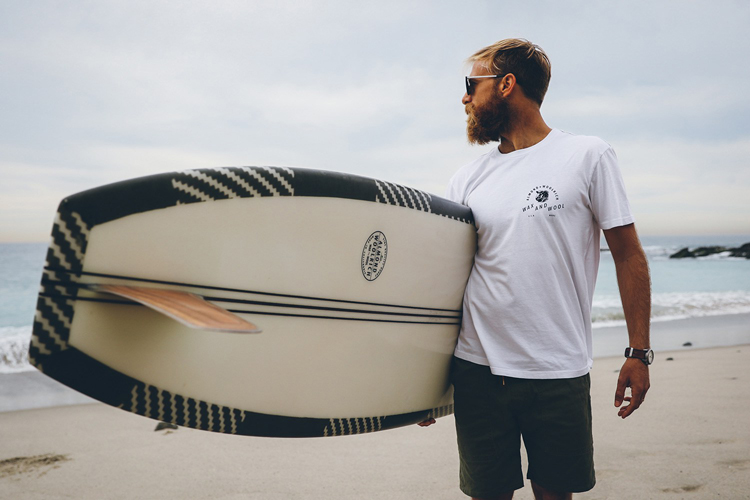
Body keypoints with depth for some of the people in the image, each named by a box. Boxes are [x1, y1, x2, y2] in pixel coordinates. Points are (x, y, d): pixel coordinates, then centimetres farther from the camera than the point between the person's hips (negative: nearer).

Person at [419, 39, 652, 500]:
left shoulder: (589, 157, -1)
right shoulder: (467, 179, 7)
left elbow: (629, 254, 1)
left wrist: (639, 351, -3)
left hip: (560, 373, -2)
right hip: (478, 369, 2)